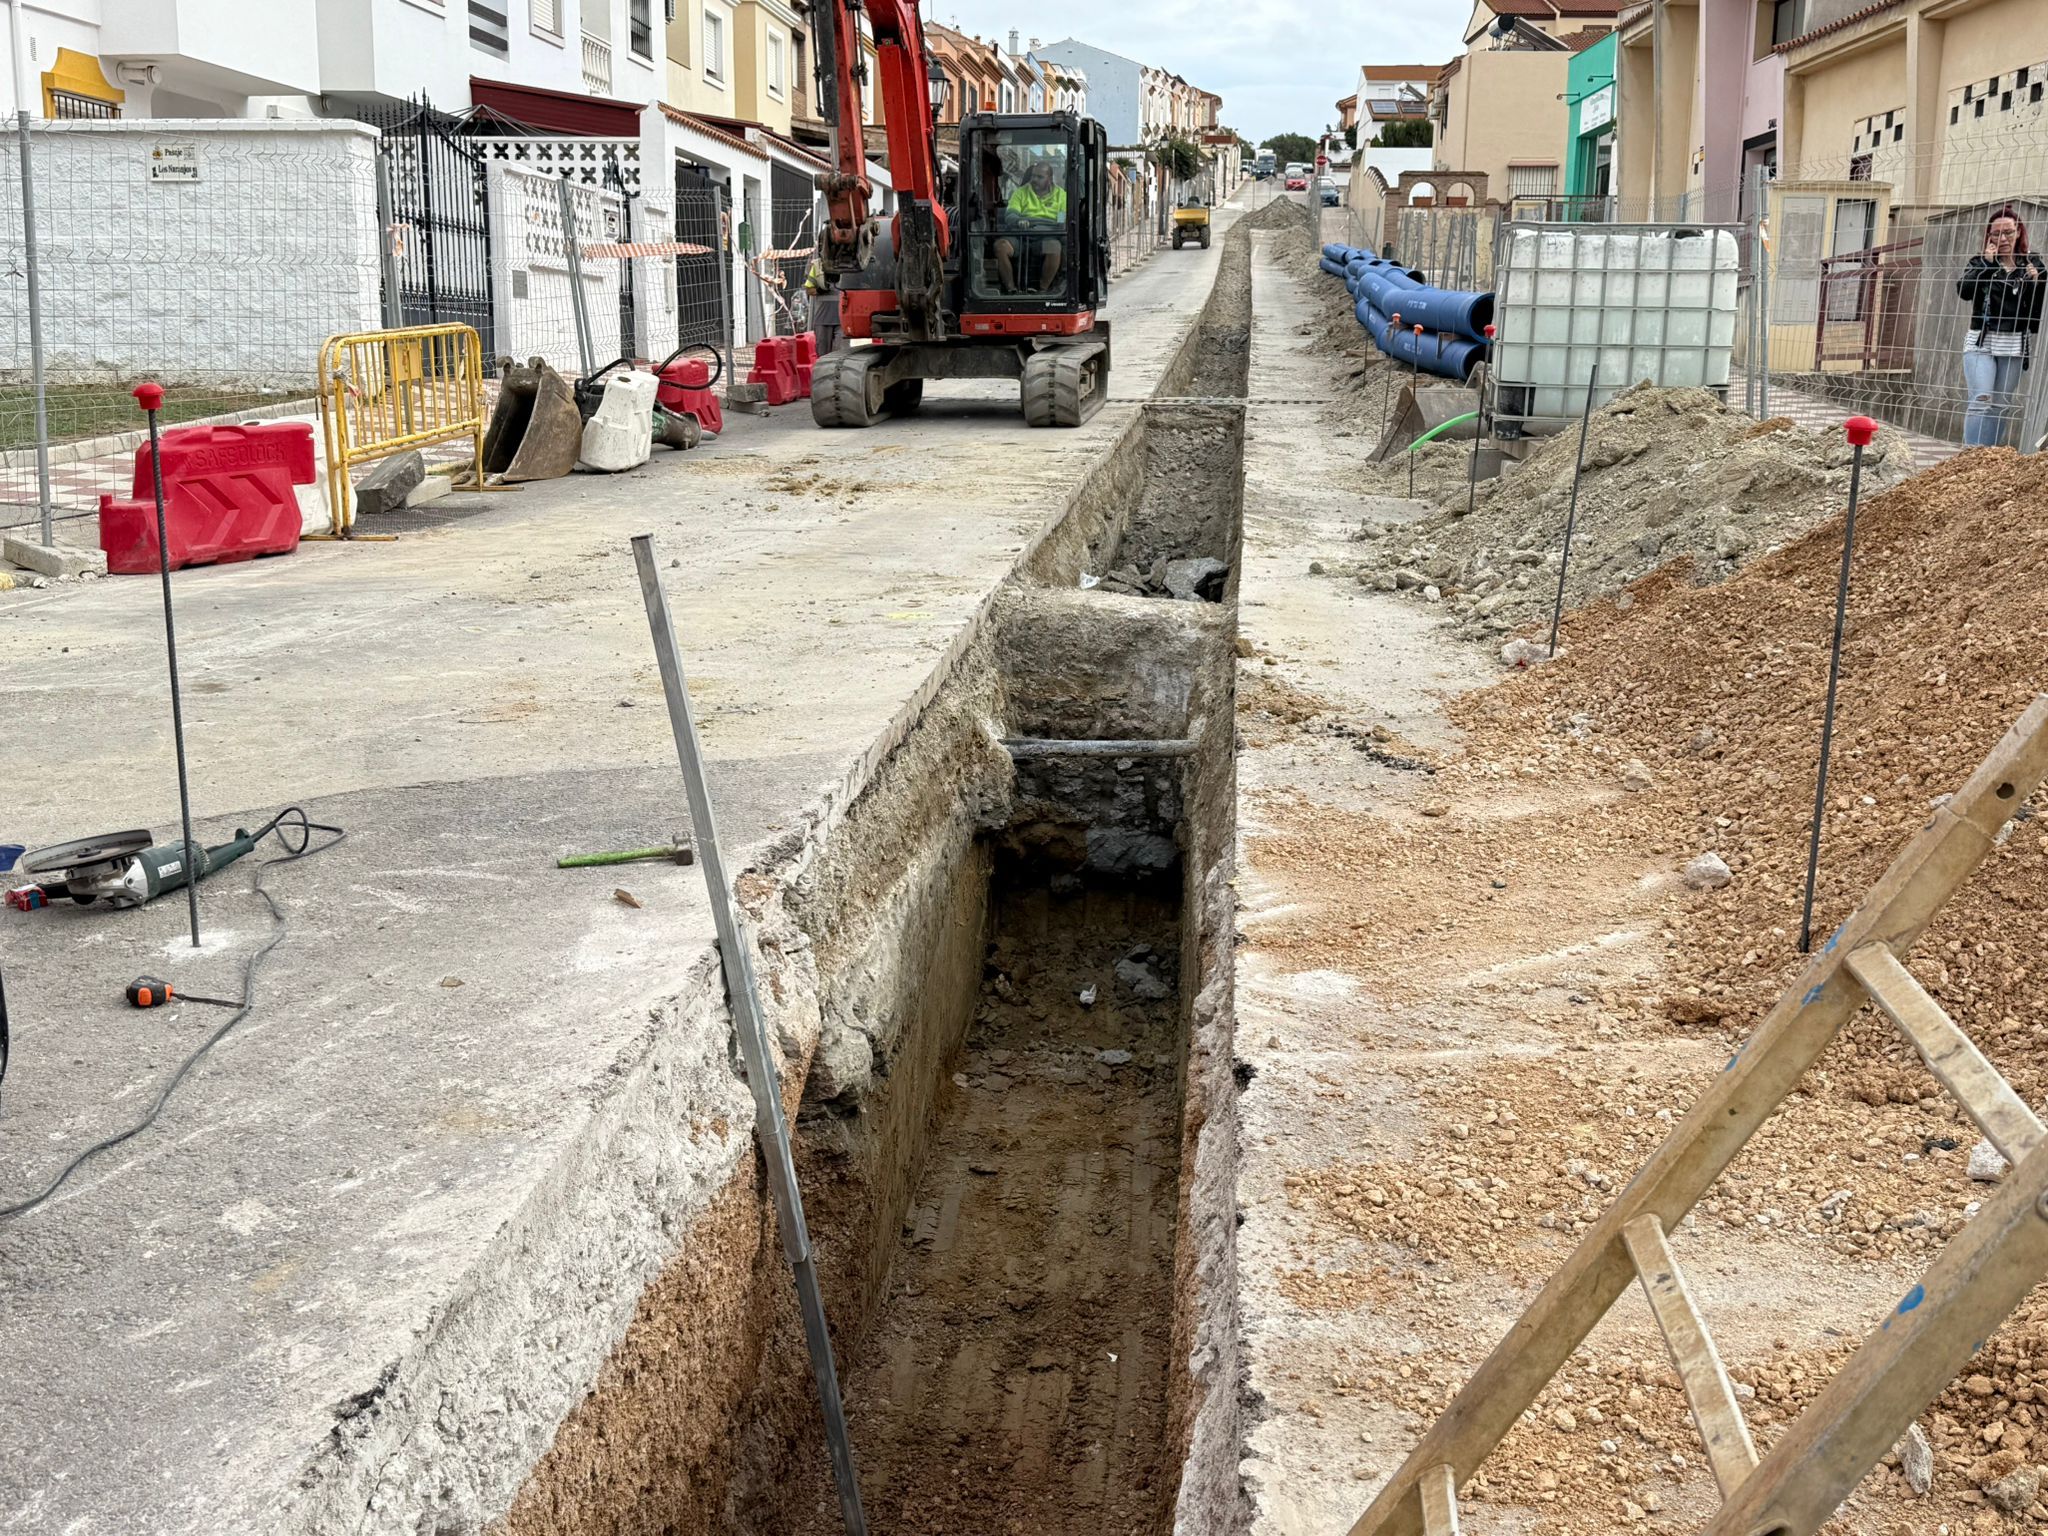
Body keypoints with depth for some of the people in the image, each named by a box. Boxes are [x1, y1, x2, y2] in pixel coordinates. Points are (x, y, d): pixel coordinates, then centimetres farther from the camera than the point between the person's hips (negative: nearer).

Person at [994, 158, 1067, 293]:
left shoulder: (1060, 195, 20)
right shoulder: (1020, 192, 20)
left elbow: (1065, 220, 11)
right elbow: (1009, 215, 7)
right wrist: (1019, 221, -17)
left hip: (1047, 237, -1)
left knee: (1054, 248, -39)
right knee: (1000, 245, -31)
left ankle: (1043, 288, -22)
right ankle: (1010, 288, -21)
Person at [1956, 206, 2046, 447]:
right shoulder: (1980, 262, 5)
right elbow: (1963, 290, -12)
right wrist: (1986, 263, -17)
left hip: (2014, 345, 2)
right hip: (1981, 341, -2)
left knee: (2002, 405, 4)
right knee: (1981, 400, -13)